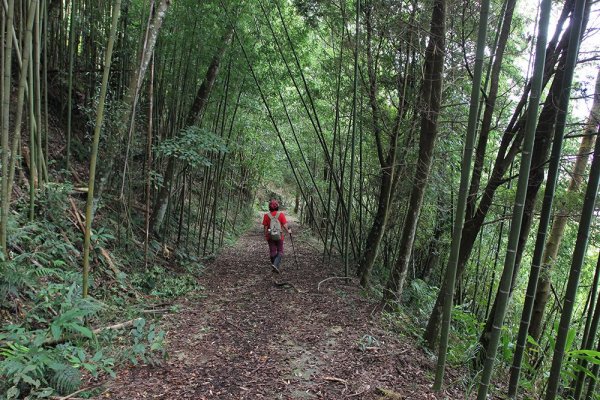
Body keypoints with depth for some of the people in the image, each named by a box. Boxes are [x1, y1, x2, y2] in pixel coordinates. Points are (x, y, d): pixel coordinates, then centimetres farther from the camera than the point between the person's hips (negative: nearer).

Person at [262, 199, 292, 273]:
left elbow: (265, 226, -2)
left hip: (270, 236, 2)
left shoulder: (266, 215, -4)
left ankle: (275, 266, 18)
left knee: (272, 251, 11)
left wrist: (265, 235, 10)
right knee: (280, 251, 7)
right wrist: (288, 230, 9)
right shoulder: (281, 214, -7)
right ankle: (276, 264, -13)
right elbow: (285, 225, -8)